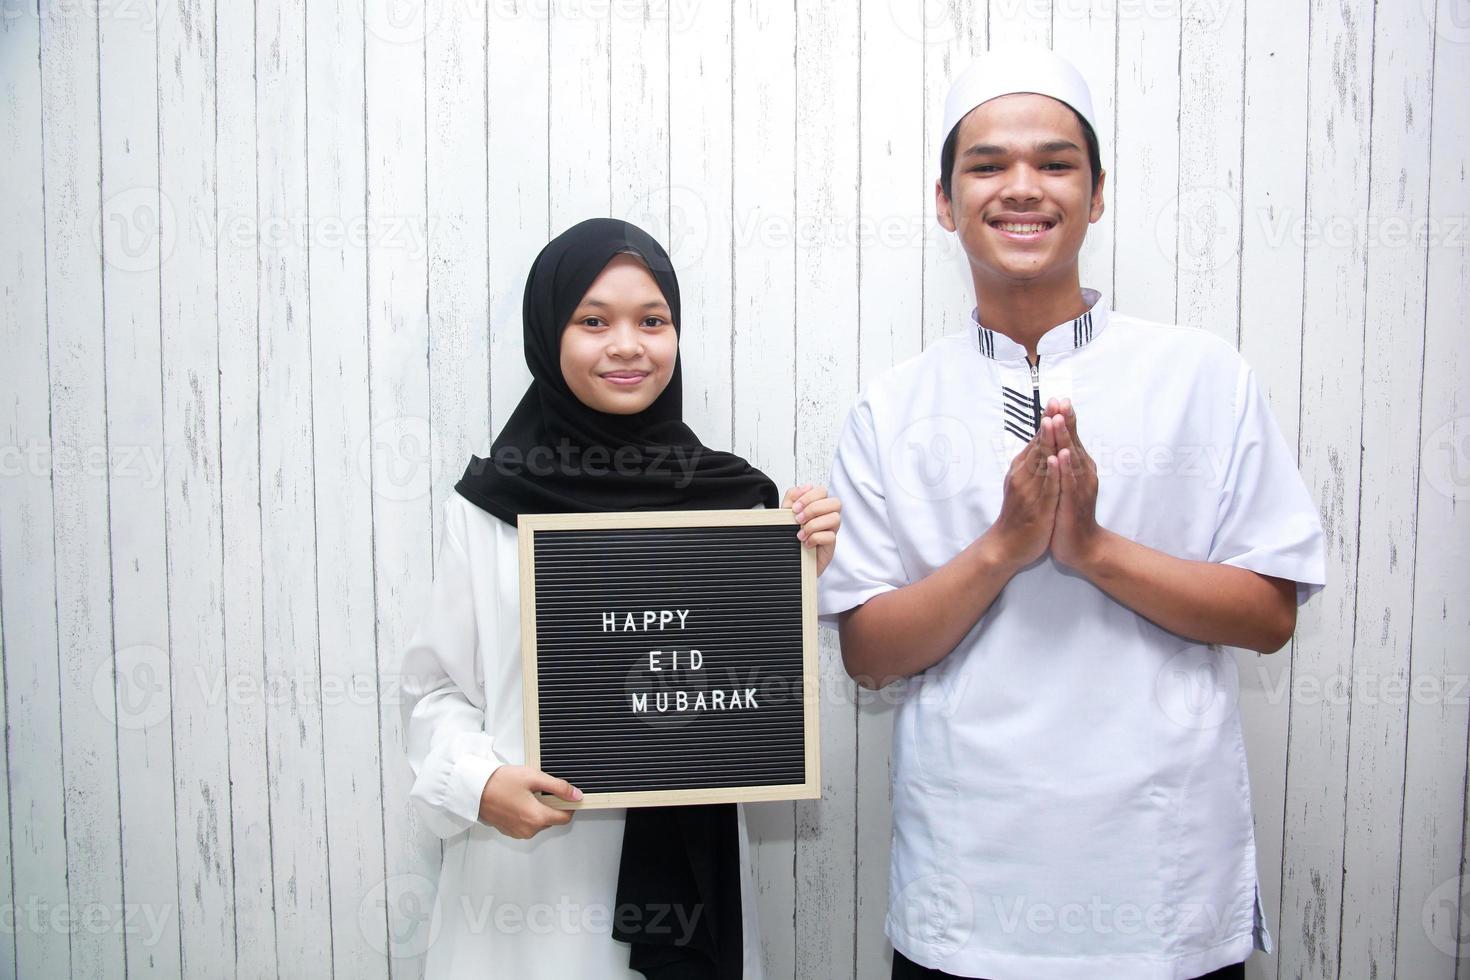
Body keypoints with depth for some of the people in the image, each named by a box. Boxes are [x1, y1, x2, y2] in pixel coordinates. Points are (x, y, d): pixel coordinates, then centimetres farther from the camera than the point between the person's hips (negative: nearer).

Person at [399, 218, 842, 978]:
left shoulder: (733, 497, 0)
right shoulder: (488, 503, -5)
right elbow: (437, 688, 1)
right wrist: (480, 783, -15)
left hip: (688, 867, 2)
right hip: (531, 873, -1)